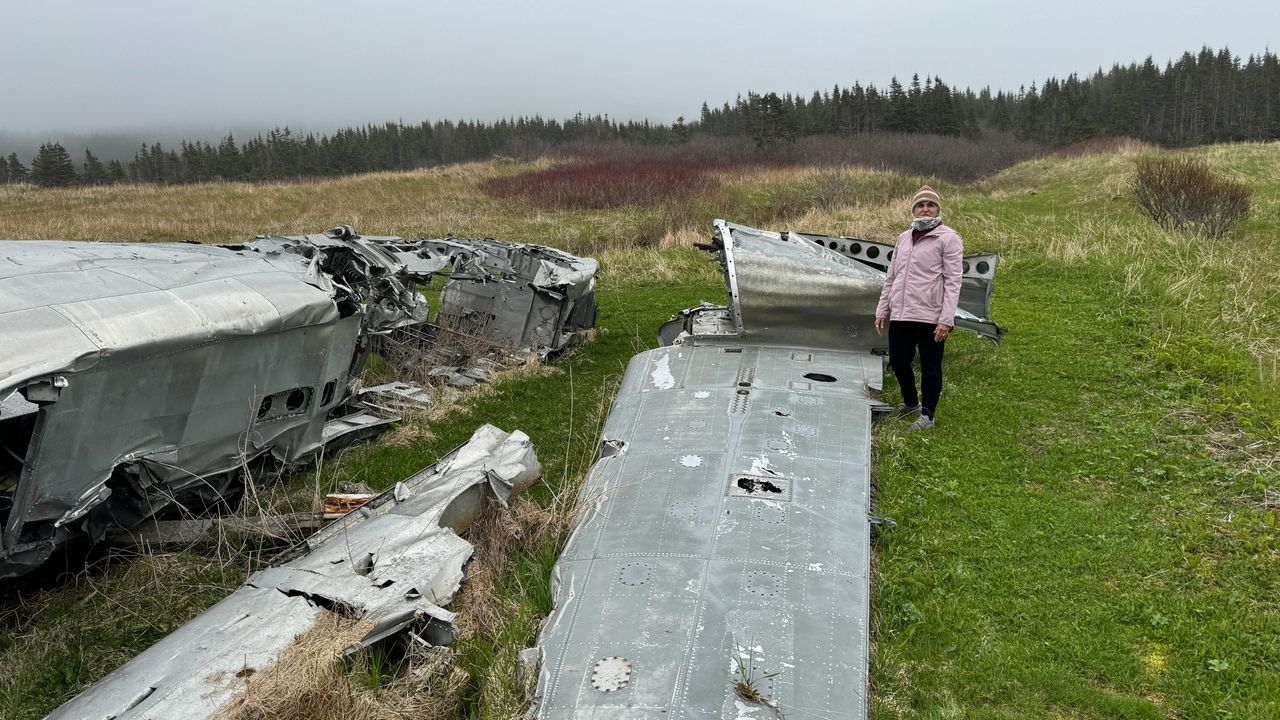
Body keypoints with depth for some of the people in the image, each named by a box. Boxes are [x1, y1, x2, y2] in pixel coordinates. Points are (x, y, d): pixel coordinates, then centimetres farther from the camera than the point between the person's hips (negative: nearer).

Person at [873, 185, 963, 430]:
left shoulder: (948, 238, -4)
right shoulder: (904, 238, 15)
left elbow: (952, 281, -9)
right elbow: (891, 277, 19)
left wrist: (946, 319, -16)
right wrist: (882, 310, 16)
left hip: (930, 316, -6)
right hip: (900, 314, 6)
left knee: (930, 367, 5)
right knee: (898, 361, 15)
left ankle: (927, 414, 19)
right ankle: (911, 403, 37)